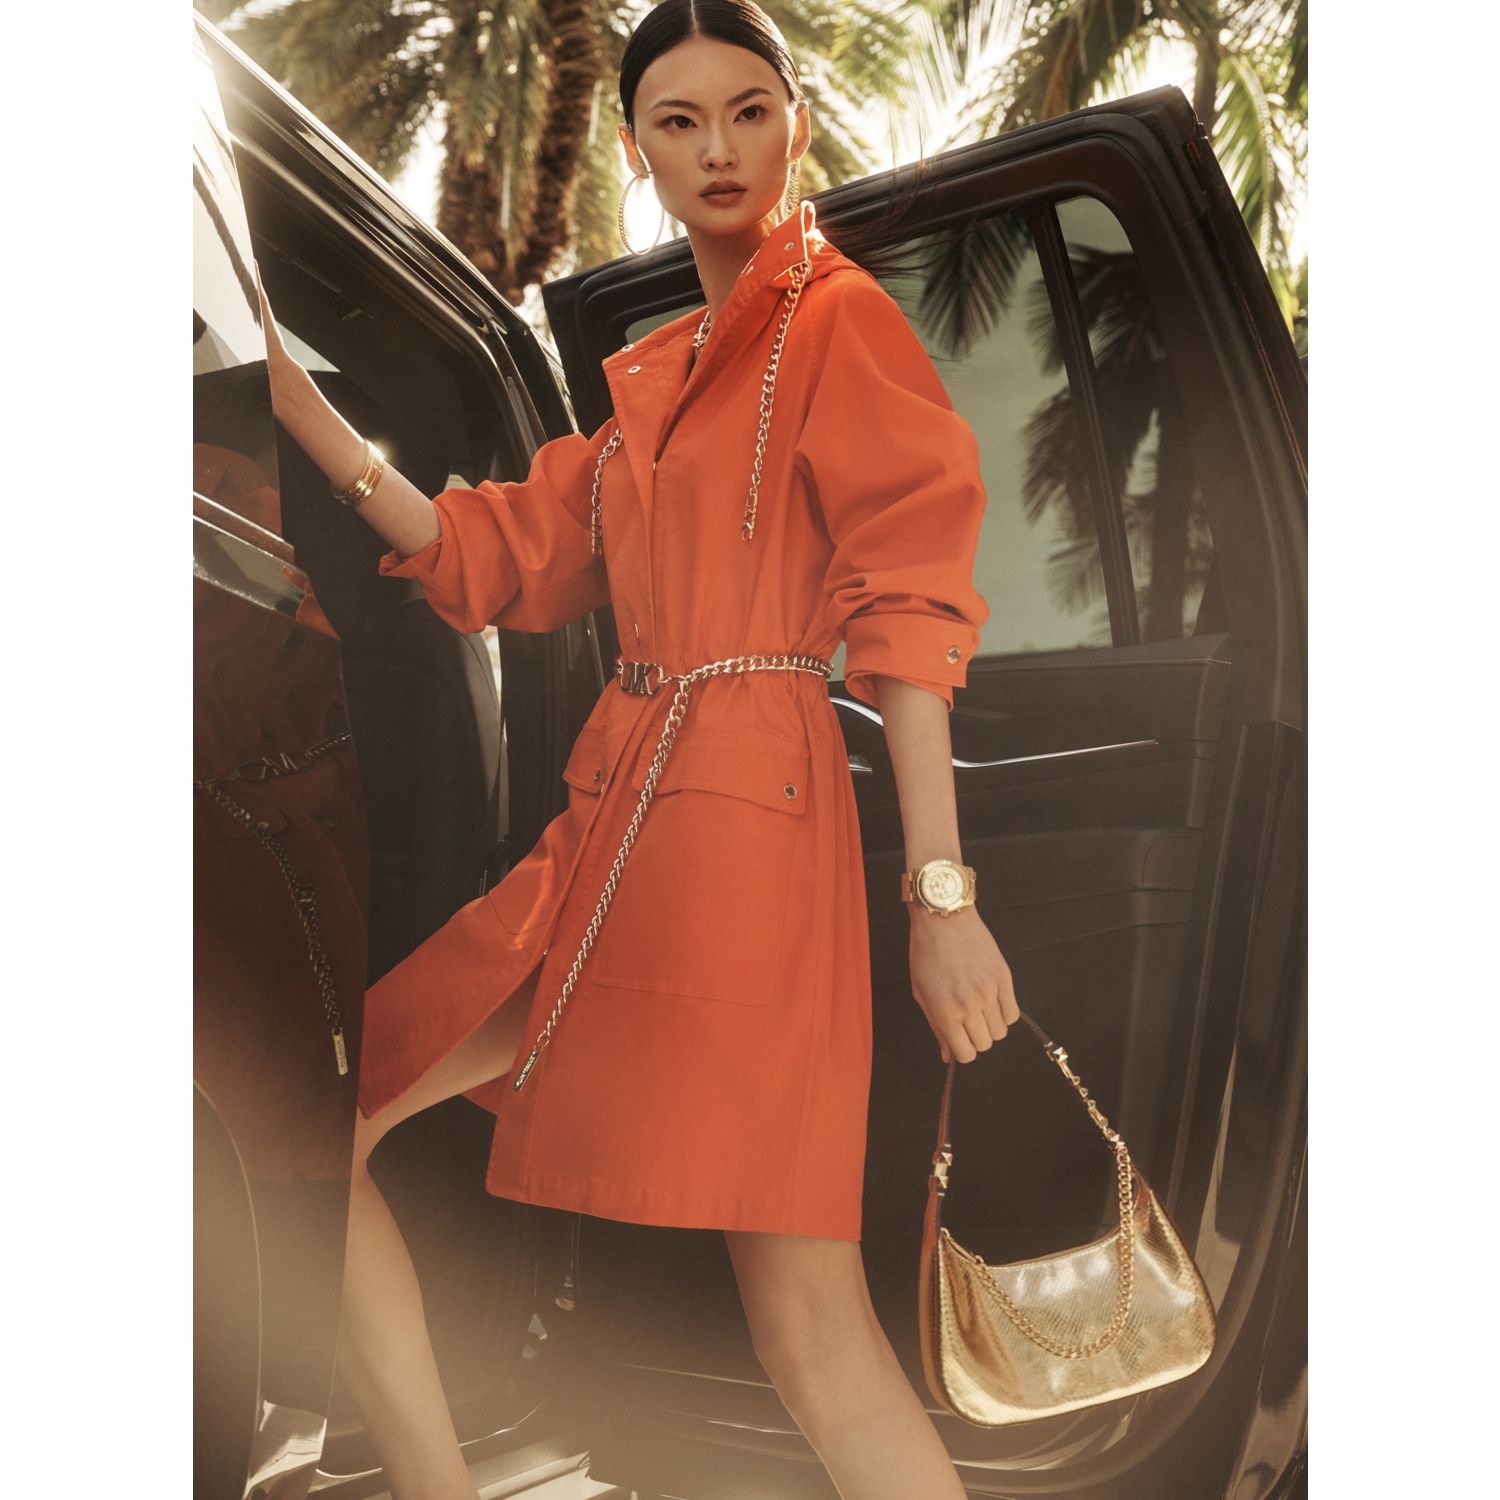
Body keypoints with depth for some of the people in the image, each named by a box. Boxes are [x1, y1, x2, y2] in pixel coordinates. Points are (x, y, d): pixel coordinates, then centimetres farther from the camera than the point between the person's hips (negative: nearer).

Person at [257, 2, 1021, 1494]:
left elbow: (908, 612, -8)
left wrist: (942, 897, -15)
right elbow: (502, 557, 15)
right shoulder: (649, 370, 20)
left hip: (743, 812, -8)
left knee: (807, 1314, -8)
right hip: (610, 814, 8)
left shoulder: (840, 319, -1)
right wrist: (292, 399, 11)